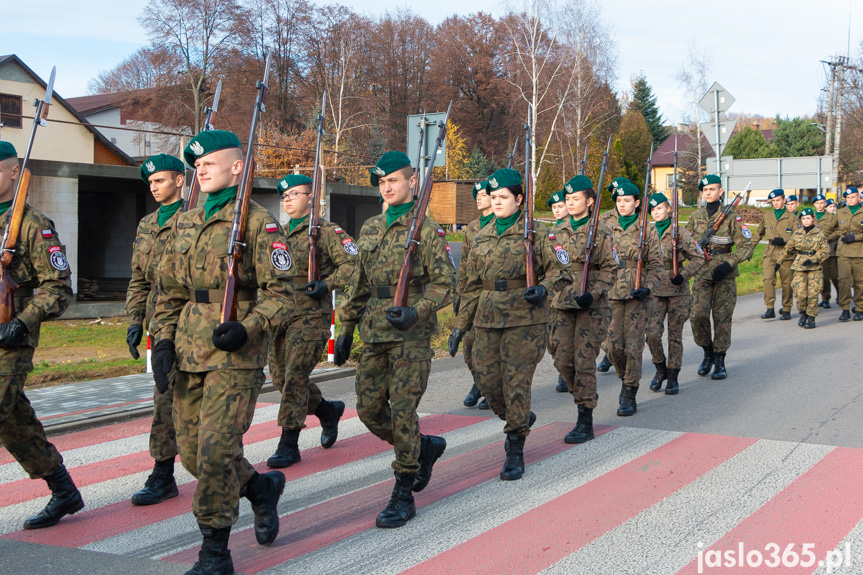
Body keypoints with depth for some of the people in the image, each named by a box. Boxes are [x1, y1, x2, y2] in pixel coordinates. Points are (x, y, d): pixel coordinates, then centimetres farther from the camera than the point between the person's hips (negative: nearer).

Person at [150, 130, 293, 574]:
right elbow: (169, 291, 18)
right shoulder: (185, 223, 15)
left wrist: (248, 329, -23)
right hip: (189, 353, 7)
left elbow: (280, 293, -8)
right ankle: (261, 487, 35)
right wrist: (163, 340, 6)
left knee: (216, 450, -11)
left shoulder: (259, 223, -5)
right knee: (191, 451, 10)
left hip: (236, 354, -7)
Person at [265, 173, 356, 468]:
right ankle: (328, 411, 32)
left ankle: (288, 445, -2)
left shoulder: (326, 231, -4)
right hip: (280, 316, 8)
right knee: (280, 377, 10)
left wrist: (327, 284, -23)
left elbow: (351, 264, -10)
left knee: (295, 378, -10)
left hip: (310, 316, -8)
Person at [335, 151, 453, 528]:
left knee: (402, 412, -7)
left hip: (411, 336, -6)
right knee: (369, 409, 7)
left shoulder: (427, 229, -5)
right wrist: (346, 328, 18)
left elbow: (444, 282, -9)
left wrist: (417, 312, -24)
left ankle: (404, 496, 5)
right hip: (374, 334, 7)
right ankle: (426, 447, 31)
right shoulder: (369, 229, 14)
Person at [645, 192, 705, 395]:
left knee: (675, 335, 4)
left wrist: (684, 275, -15)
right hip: (655, 291, 2)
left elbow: (699, 258, -1)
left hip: (677, 291, -2)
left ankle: (672, 378, 13)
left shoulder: (680, 233, -3)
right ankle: (660, 368, 14)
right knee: (652, 332, -9)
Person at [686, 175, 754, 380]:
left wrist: (729, 263, -16)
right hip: (702, 273, 2)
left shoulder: (730, 216, -1)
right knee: (698, 315, -10)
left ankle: (719, 361, 12)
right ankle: (708, 352, 13)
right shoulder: (695, 216, 9)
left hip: (725, 275, -2)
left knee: (722, 317, 1)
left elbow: (747, 245, -4)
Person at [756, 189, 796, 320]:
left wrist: (783, 240, -16)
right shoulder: (767, 216, 14)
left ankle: (786, 310, 17)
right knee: (768, 279, -16)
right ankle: (770, 309, -14)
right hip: (770, 253, 2)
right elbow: (759, 233, 28)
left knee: (786, 282, 4)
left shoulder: (791, 216, 5)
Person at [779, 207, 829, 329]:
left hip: (814, 268, -2)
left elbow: (825, 251, -1)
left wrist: (813, 259, -14)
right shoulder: (796, 234, 10)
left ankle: (811, 318, 7)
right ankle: (803, 313, 15)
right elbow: (788, 250, 20)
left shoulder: (819, 234, 2)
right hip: (799, 268, 2)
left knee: (813, 293, -5)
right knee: (800, 293, -9)